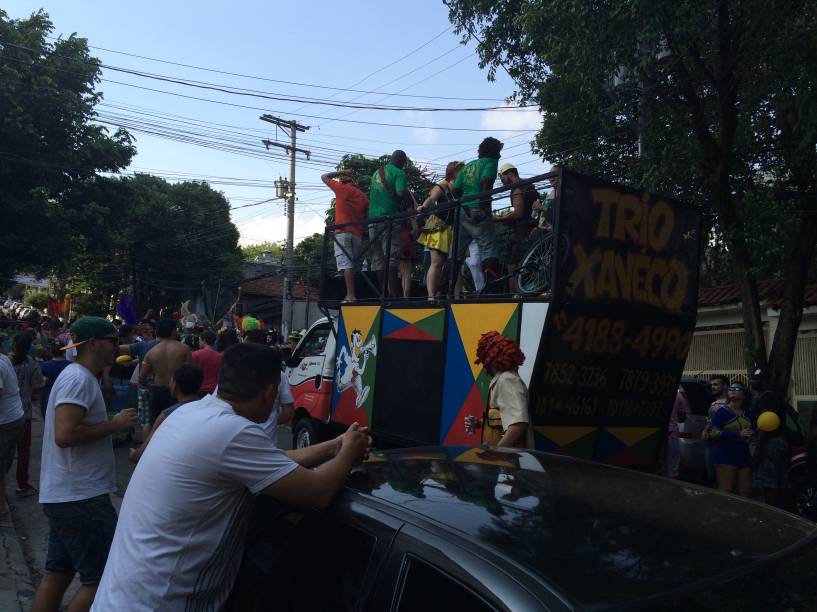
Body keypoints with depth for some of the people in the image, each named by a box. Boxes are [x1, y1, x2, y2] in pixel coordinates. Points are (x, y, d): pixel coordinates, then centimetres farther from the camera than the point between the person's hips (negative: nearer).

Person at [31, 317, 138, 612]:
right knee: (101, 579, -3)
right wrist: (114, 424, -19)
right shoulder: (79, 379, -17)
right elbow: (65, 435, -27)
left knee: (58, 573, 18)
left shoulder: (79, 377, 15)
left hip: (66, 496, 10)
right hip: (81, 498, -10)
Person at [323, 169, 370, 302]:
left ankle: (351, 295, -22)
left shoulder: (342, 188, 5)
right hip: (358, 234, 5)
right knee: (352, 264, 10)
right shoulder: (363, 196, 17)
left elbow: (324, 177, 19)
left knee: (345, 263, -12)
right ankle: (350, 294, 5)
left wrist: (341, 172, 24)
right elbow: (367, 217, 15)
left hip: (342, 232, -5)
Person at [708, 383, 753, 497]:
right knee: (726, 494, -8)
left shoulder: (747, 413, 13)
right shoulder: (722, 411, -1)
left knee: (744, 493, 6)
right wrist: (738, 434, -18)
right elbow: (713, 431, -12)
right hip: (726, 459, -5)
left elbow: (752, 432, 26)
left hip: (744, 459, 5)